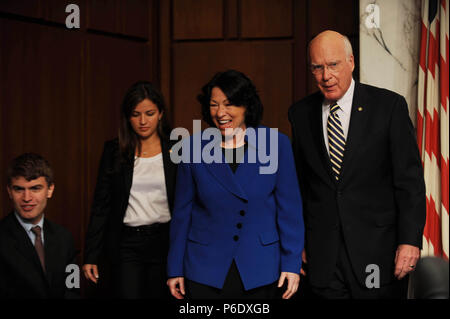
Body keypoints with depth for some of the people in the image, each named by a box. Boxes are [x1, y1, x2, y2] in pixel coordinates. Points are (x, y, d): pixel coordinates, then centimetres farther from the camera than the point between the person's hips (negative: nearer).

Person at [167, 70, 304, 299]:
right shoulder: (194, 148, 0)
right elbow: (182, 211, 4)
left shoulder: (276, 144, -2)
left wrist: (292, 264, -5)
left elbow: (289, 209, -1)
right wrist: (175, 269, 4)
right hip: (206, 272, 1)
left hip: (260, 272, 0)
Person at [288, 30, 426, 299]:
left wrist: (410, 240, -12)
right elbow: (300, 183, 12)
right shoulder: (301, 113, 7)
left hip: (376, 249, -2)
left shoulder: (389, 106, -3)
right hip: (323, 255, 3)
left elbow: (409, 179, -5)